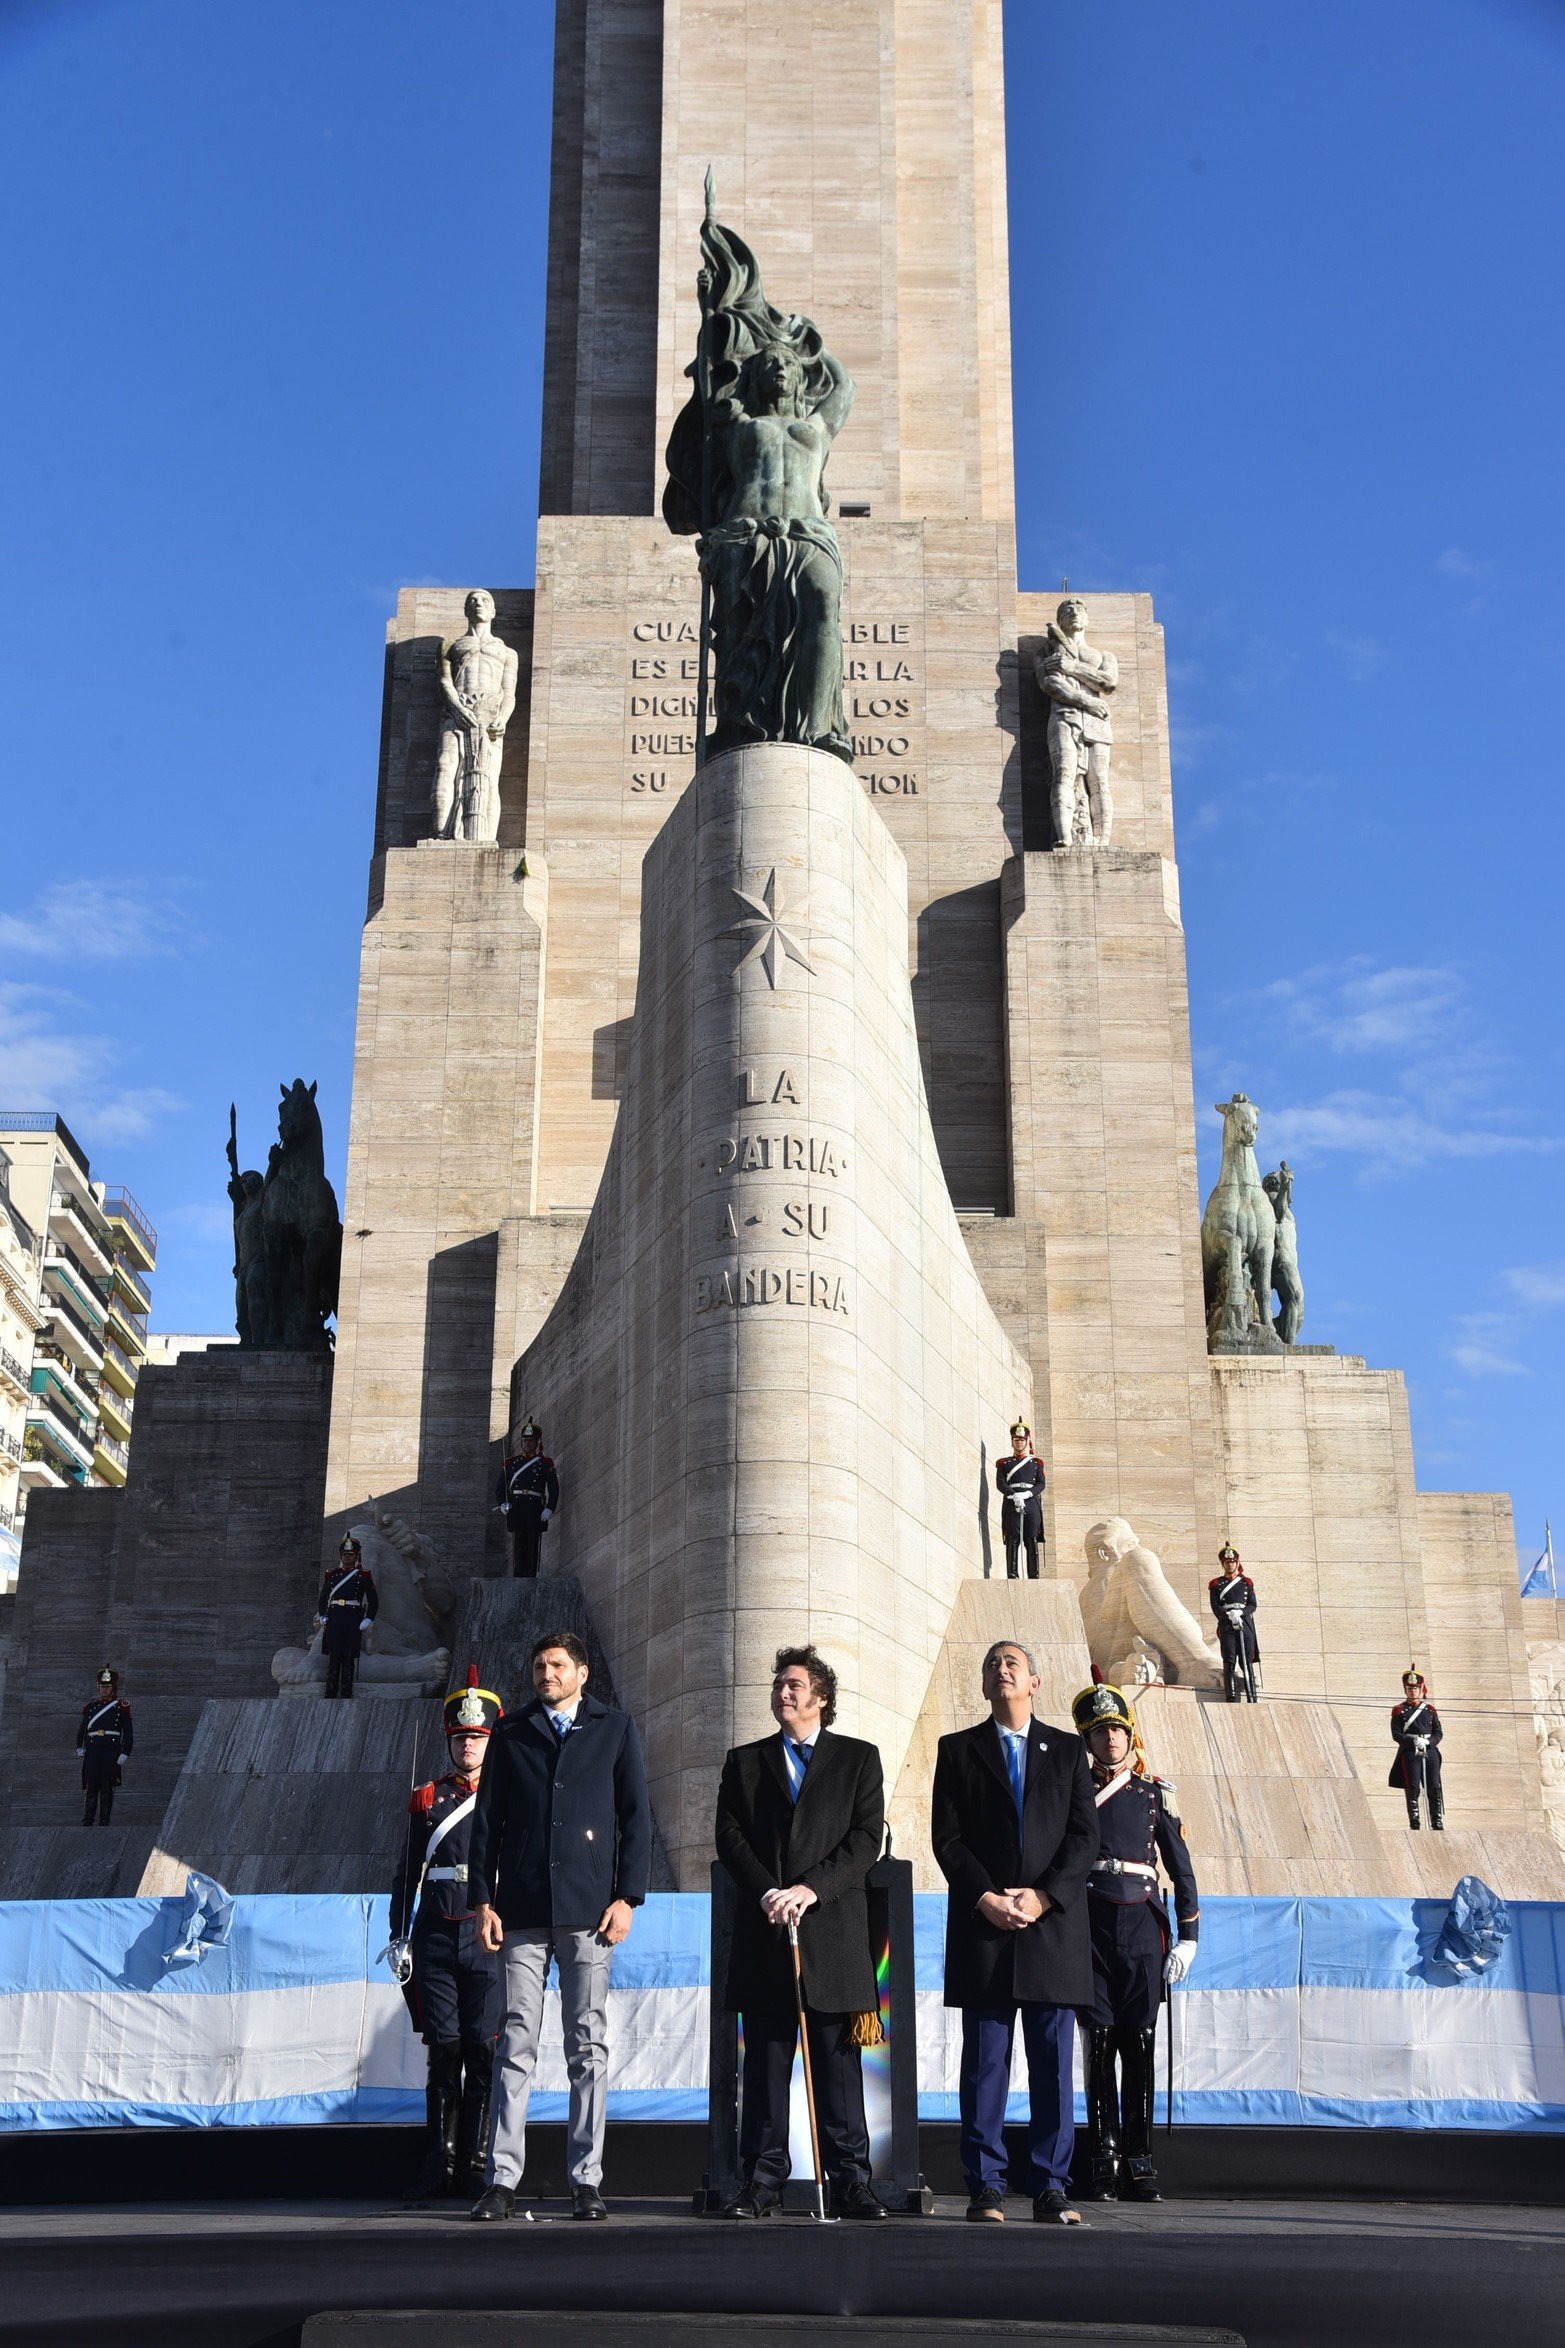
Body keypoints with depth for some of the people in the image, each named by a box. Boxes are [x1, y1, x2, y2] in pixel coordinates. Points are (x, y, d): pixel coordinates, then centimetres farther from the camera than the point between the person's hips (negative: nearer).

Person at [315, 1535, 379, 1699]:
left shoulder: (364, 1575, 5)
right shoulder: (332, 1574, 11)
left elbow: (373, 1600, 4)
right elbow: (322, 1598, 16)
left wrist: (368, 1620, -6)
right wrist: (322, 1616, 1)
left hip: (353, 1621, -2)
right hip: (334, 1620, 2)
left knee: (349, 1658, -1)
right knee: (333, 1657, 1)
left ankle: (346, 1693, 4)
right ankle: (330, 1693, 6)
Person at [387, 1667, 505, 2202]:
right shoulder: (426, 1800, 11)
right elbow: (408, 1875, 12)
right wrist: (399, 1937, 5)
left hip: (489, 1937, -2)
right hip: (436, 1937, 2)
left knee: (482, 2052, -3)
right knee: (443, 2050, 2)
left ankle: (475, 2165, 4)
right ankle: (440, 2162, 9)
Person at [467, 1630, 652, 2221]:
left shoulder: (615, 1729, 10)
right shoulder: (511, 1733, 13)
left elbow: (636, 1816, 7)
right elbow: (486, 1819, 11)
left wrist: (627, 1897, -2)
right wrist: (482, 1900, 3)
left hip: (589, 1909, -1)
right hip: (522, 1909, 1)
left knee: (589, 2046, 1)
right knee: (516, 2044, -1)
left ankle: (586, 2180, 6)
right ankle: (503, 2179, 4)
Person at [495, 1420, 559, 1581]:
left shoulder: (545, 1464, 9)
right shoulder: (511, 1463, 14)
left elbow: (554, 1489, 4)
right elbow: (500, 1487, 12)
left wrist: (550, 1509, -9)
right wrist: (502, 1504, -5)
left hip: (536, 1511, -1)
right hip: (516, 1511, 1)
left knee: (533, 1548, -3)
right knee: (518, 1547, 0)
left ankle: (531, 1578, -2)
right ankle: (518, 1579, 0)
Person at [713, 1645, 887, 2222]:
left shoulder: (858, 1758, 9)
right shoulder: (744, 1762, 14)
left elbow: (867, 1838, -1)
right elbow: (729, 1838, 5)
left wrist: (810, 1889, -12)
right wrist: (767, 1893, -10)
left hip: (833, 1929, -2)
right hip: (764, 1932, 2)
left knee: (839, 2061, 0)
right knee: (765, 2061, 3)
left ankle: (850, 2179, 4)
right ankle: (762, 2180, 8)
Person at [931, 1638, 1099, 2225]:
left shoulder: (1068, 1750, 12)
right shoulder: (958, 1750, 10)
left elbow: (1085, 1835, 3)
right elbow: (947, 1838, 2)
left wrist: (1043, 1896, -10)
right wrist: (986, 1898, -11)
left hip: (1054, 1925, 1)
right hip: (982, 1927, -1)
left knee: (1054, 2062, 2)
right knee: (984, 2064, 1)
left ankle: (1051, 2187, 8)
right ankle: (985, 2187, 6)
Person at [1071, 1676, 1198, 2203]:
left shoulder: (1156, 1792, 9)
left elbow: (1180, 1866, 10)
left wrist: (1188, 1937, 4)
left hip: (1142, 1927, 0)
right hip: (1089, 1927, 0)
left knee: (1140, 2046, 0)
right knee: (1099, 2045, -1)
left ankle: (1139, 2162, 7)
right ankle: (1104, 2161, 4)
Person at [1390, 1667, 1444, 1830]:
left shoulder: (1430, 1710, 14)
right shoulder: (1399, 1711, 6)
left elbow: (1439, 1733, 9)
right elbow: (1396, 1735, -3)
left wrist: (1428, 1742, -12)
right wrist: (1414, 1741, -17)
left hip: (1430, 1752, 3)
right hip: (1410, 1754, -2)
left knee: (1435, 1788, -2)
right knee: (1413, 1789, -6)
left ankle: (1438, 1823, 3)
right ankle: (1414, 1824, -1)